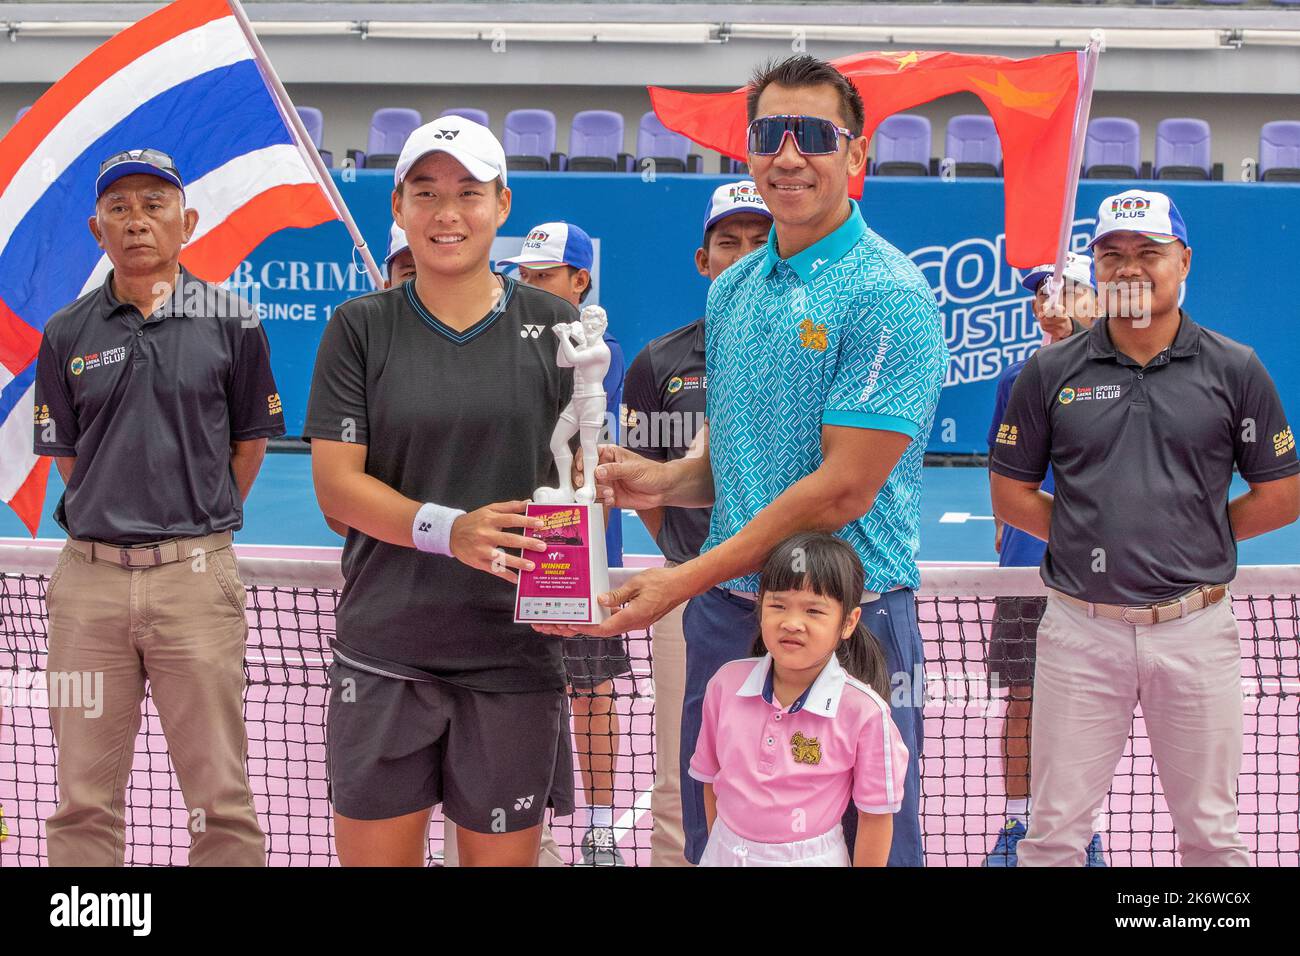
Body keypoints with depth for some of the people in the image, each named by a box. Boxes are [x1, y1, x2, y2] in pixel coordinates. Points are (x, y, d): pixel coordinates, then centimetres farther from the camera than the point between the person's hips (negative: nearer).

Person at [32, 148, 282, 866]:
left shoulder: (230, 321, 2)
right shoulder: (67, 333, 7)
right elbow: (66, 454, 15)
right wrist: (120, 526, 12)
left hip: (196, 577, -2)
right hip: (89, 576, 2)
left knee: (220, 799, 1)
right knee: (84, 803, 7)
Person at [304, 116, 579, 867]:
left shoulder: (554, 324, 4)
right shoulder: (360, 328, 3)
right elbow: (337, 485, -3)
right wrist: (451, 530, -20)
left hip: (515, 648, 0)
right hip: (385, 650, 0)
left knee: (503, 854, 8)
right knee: (375, 853, 5)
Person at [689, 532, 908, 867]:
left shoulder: (864, 711, -19)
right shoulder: (727, 682, -7)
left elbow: (876, 814, -10)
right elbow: (711, 777, 6)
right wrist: (719, 848, 11)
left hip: (810, 858, -3)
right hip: (725, 853, 3)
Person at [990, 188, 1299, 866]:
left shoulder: (1235, 370, 2)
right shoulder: (1050, 372, 4)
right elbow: (1011, 495, 8)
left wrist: (1192, 538, 3)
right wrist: (1093, 537, 1)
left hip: (1195, 630, 0)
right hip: (1080, 631, 0)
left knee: (1212, 834, 9)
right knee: (1055, 833, 5)